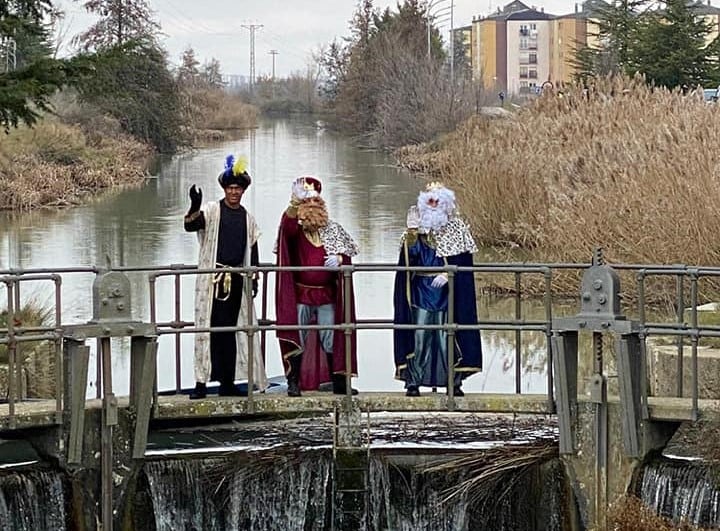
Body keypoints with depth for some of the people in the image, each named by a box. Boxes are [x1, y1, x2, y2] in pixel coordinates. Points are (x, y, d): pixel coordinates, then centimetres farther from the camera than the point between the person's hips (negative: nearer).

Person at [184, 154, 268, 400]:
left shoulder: (247, 217, 14)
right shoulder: (212, 210, -1)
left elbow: (252, 249, 19)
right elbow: (190, 225, -17)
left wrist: (253, 278, 13)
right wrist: (195, 207, -36)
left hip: (236, 279, 5)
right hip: (212, 278, -5)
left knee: (230, 330, 8)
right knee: (209, 327, -8)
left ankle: (227, 382, 14)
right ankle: (201, 382, -8)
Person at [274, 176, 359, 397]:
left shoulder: (332, 230, 7)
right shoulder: (294, 230, -2)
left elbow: (347, 252, 8)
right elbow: (287, 224, -25)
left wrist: (338, 258, -17)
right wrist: (296, 202, -45)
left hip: (326, 294, 2)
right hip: (299, 294, -2)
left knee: (331, 338, 6)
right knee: (297, 338, -2)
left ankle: (339, 382, 13)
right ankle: (293, 382, 3)